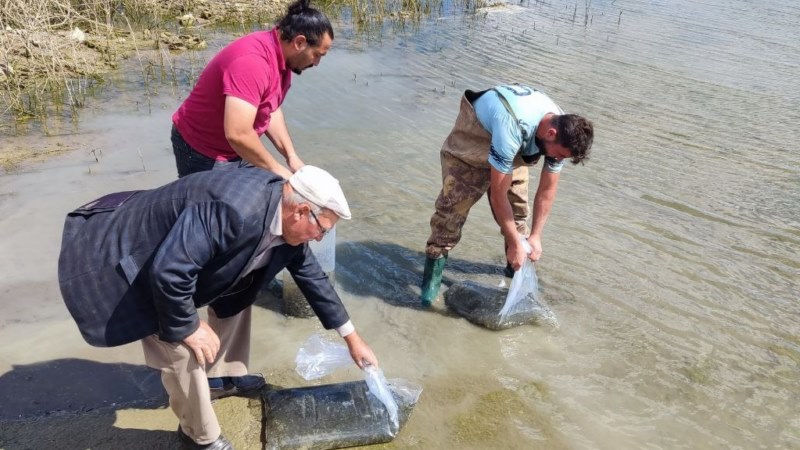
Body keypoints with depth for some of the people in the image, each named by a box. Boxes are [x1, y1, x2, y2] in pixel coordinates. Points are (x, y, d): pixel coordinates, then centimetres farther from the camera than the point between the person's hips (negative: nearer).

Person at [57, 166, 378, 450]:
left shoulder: (286, 217, -7)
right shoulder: (236, 212, -39)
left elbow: (312, 276, 5)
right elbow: (169, 271, -39)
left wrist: (351, 337, 11)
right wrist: (187, 327, -21)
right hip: (133, 262, -9)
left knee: (234, 297, 16)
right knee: (182, 350, -12)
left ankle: (224, 375, 37)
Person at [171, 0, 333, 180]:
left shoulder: (281, 56, -3)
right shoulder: (252, 61, -32)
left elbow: (270, 109, 6)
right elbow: (237, 134, -37)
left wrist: (291, 155, -4)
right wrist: (276, 169, -25)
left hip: (237, 149, 8)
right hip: (204, 153, -8)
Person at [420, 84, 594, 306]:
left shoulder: (562, 131, -23)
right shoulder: (513, 129, -45)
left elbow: (547, 190, -10)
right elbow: (498, 195, -37)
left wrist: (535, 236, -10)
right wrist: (515, 244, -29)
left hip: (515, 146, 6)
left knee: (518, 204, 0)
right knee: (454, 202, -16)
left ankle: (518, 266, 18)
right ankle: (433, 269, -8)